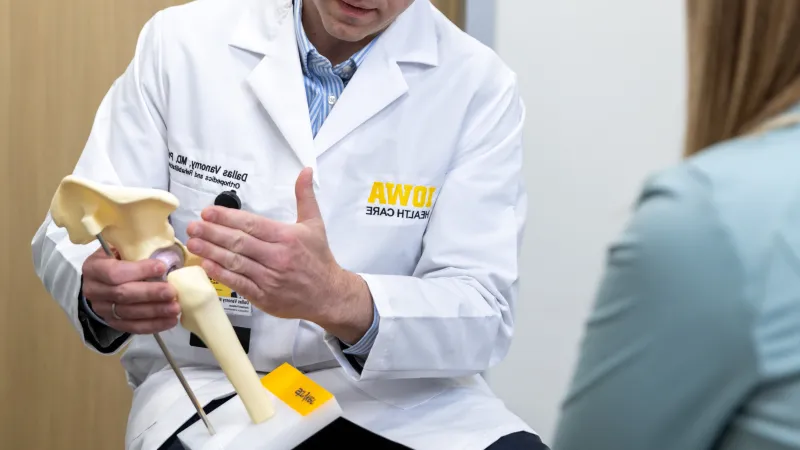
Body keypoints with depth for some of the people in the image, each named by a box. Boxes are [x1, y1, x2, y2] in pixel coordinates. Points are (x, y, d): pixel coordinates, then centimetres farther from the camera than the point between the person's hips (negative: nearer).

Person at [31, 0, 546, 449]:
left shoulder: (480, 86, -5)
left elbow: (483, 314, -12)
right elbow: (72, 232, 1)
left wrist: (340, 299, -33)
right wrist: (100, 284, -26)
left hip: (396, 390, 0)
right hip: (208, 381, 0)